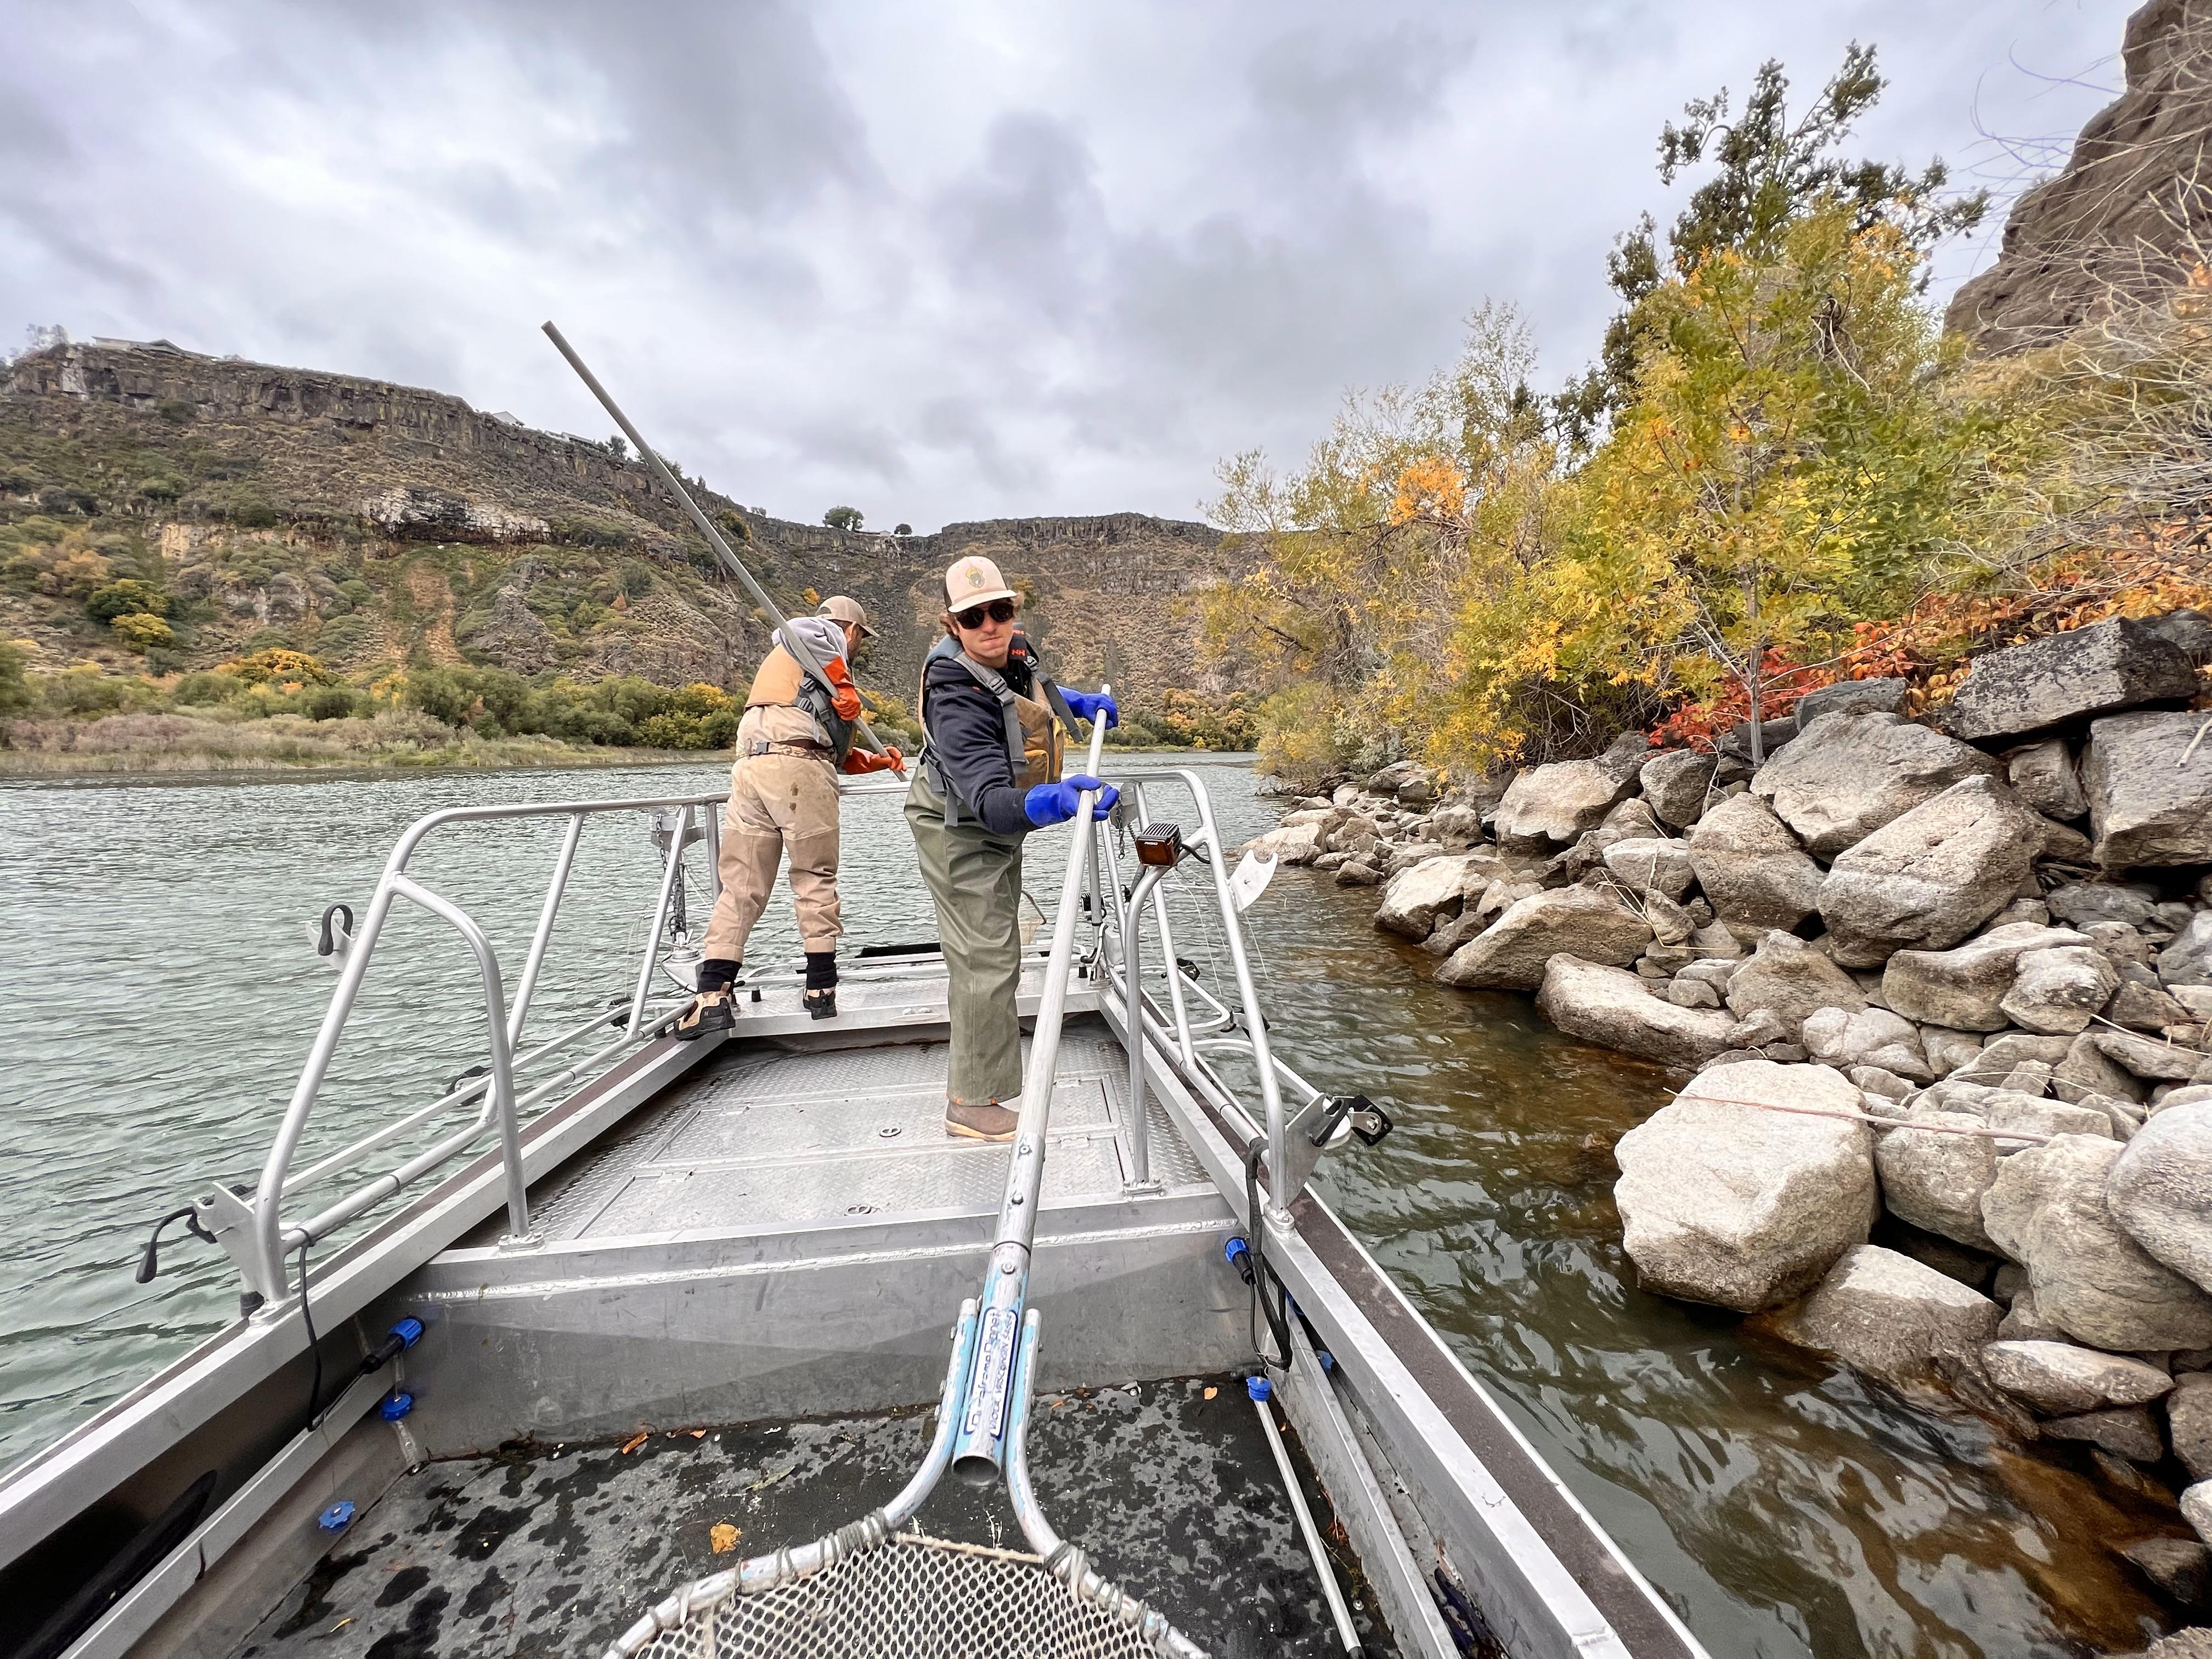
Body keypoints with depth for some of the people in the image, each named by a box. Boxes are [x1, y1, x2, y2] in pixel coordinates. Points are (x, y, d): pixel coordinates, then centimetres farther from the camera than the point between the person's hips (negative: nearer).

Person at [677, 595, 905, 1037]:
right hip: (798, 769, -7)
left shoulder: (777, 659, 39)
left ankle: (713, 995, -4)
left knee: (740, 888, 3)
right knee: (816, 880, 2)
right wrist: (844, 693, -2)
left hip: (748, 768, 7)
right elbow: (795, 631, -14)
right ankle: (821, 991, 6)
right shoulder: (826, 635, 14)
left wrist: (875, 761, 34)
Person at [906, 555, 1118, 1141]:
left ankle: (975, 1068, 47)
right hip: (961, 834, -9)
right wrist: (1056, 800, -65)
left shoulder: (1015, 651, -9)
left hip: (1001, 825, 9)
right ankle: (975, 1102, 5)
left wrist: (1078, 702, 9)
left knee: (990, 950, 24)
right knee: (987, 961, -11)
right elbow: (992, 802, -48)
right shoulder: (957, 701, -36)